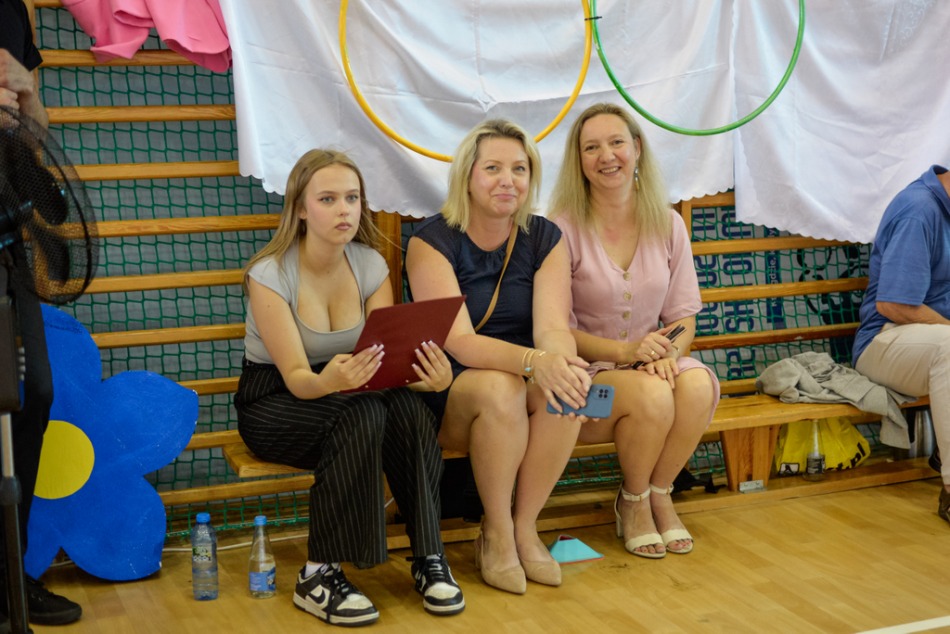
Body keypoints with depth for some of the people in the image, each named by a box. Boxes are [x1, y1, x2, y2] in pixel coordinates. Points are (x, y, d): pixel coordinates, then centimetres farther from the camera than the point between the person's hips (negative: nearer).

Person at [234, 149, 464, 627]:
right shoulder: (270, 275, -18)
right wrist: (329, 381, -48)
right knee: (361, 413, -36)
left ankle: (428, 558, -19)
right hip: (274, 404, -4)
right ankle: (318, 575, -27)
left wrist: (427, 373, -35)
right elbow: (296, 377, -23)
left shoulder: (370, 265, -4)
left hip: (343, 391, 4)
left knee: (409, 407, -31)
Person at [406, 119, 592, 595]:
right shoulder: (432, 240, -12)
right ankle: (495, 535, -15)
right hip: (447, 393, -3)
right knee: (499, 388, -36)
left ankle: (525, 528, -13)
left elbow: (553, 328, -12)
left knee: (566, 388, -30)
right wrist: (534, 361, -41)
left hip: (524, 379, 4)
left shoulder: (544, 238, 1)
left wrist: (562, 362, -38)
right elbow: (459, 341, -23)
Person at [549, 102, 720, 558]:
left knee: (698, 385, -30)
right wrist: (625, 352, -24)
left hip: (653, 361, 4)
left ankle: (660, 493, -3)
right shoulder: (564, 228, -8)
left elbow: (684, 316, 6)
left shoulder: (667, 225, 5)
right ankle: (633, 502, -2)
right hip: (587, 370, -4)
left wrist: (667, 353, -17)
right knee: (653, 395, -34)